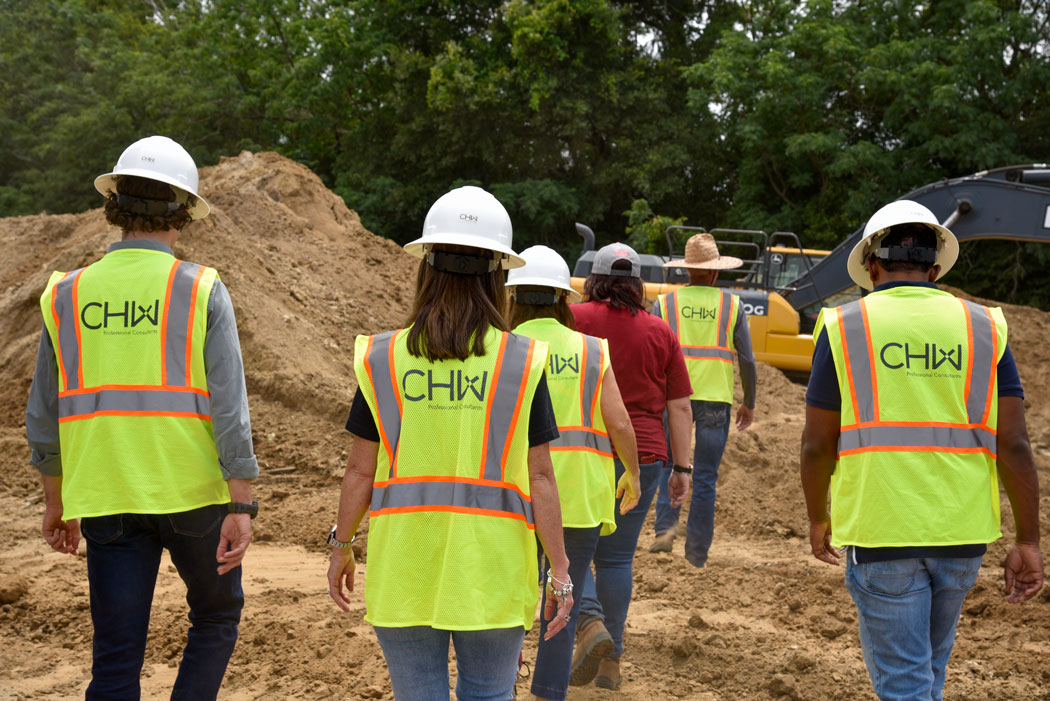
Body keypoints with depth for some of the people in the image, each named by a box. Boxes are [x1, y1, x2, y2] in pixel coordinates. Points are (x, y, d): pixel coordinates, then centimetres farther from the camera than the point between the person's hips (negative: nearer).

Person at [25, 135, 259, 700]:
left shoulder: (68, 294, 3)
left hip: (107, 500, 2)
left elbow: (45, 414, 9)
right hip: (193, 493, -2)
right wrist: (241, 509, -11)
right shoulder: (201, 291, -6)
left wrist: (55, 501, 21)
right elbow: (228, 404, -13)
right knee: (217, 616, 22)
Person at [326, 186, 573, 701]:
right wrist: (559, 570, 2)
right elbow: (539, 477, -5)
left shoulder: (382, 358, -3)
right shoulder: (522, 362, -5)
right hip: (491, 570, -1)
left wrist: (341, 547, 14)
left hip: (403, 567, 1)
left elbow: (360, 471, 0)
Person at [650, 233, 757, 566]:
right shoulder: (732, 305, 4)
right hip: (716, 399, 0)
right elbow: (747, 360, 5)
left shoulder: (666, 302, 3)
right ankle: (697, 553, 10)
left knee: (670, 465, 17)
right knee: (705, 478, 6)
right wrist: (749, 403, 15)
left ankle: (666, 527, -2)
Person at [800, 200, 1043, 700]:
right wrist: (1027, 541, 2)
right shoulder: (983, 327, 3)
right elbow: (1014, 444, -2)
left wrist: (817, 519, 14)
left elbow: (818, 444, -1)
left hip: (880, 532, -3)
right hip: (963, 531, 3)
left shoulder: (845, 327, -2)